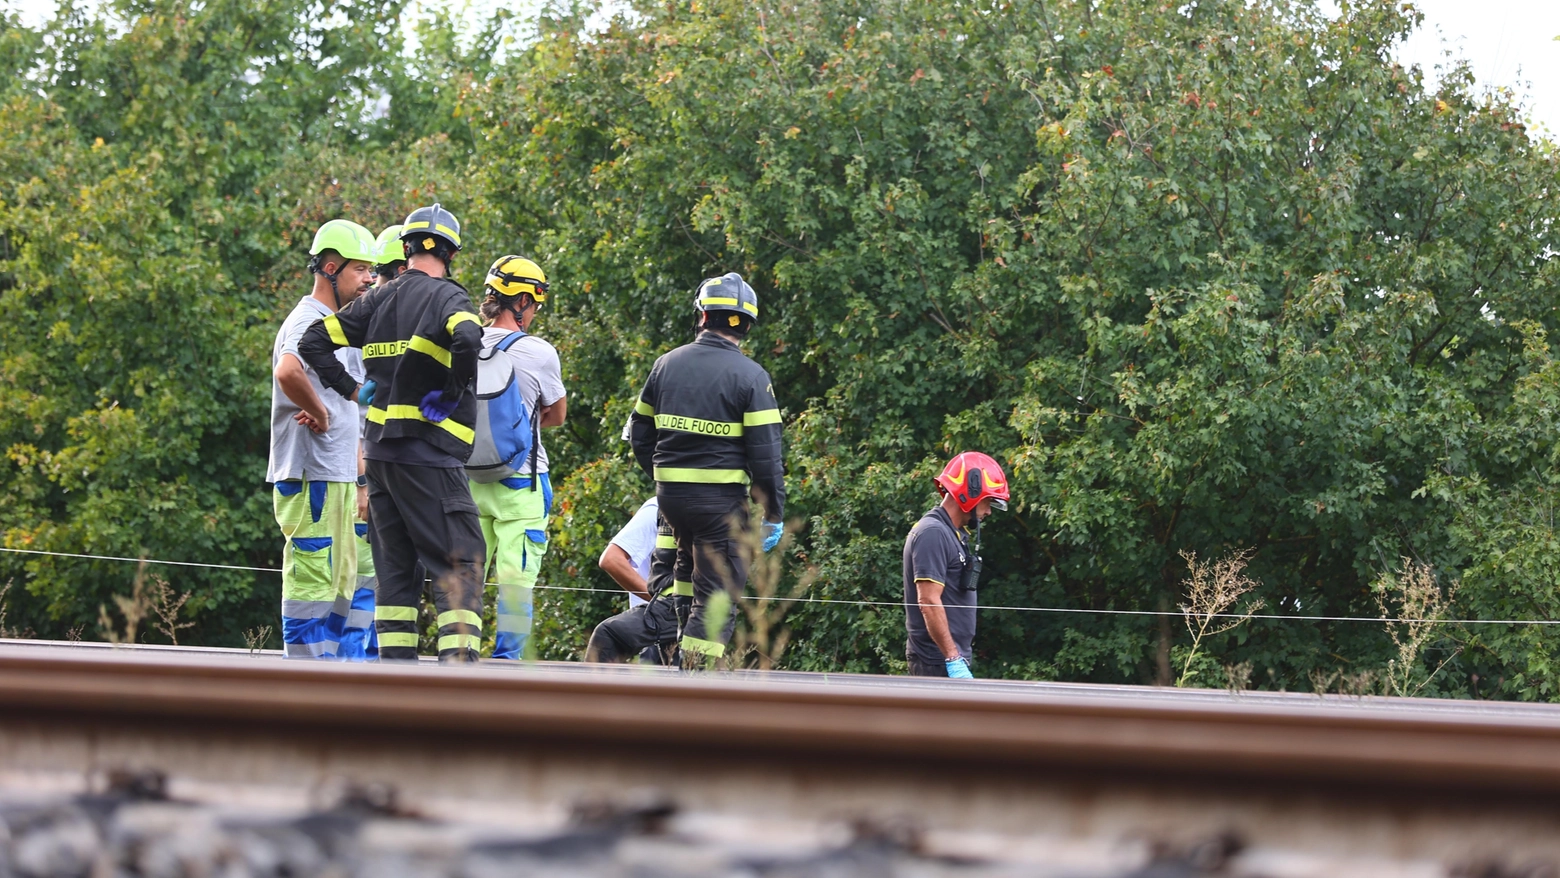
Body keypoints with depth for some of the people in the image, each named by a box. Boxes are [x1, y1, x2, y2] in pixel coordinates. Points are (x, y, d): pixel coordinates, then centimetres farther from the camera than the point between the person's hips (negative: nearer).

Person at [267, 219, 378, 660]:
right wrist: (321, 414, -21)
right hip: (311, 477, -10)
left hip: (339, 477, 10)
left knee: (348, 579, 13)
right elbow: (287, 372, -35)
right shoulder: (307, 322, -13)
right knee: (312, 580, -8)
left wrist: (361, 482, 15)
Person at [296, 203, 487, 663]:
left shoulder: (377, 300, 13)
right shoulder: (446, 296, -7)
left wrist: (353, 390, 12)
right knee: (459, 562, -5)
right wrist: (453, 392, -14)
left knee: (395, 565, 10)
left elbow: (315, 342, 13)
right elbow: (467, 339, -29)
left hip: (379, 452, 7)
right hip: (428, 456, -7)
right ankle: (457, 662, -17)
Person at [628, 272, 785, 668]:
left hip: (670, 496, 5)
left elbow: (639, 434, 13)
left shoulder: (667, 364, 6)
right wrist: (773, 514, -3)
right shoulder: (751, 376, -8)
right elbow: (765, 454, -11)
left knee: (689, 567, 31)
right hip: (722, 498, -5)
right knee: (717, 594, 0)